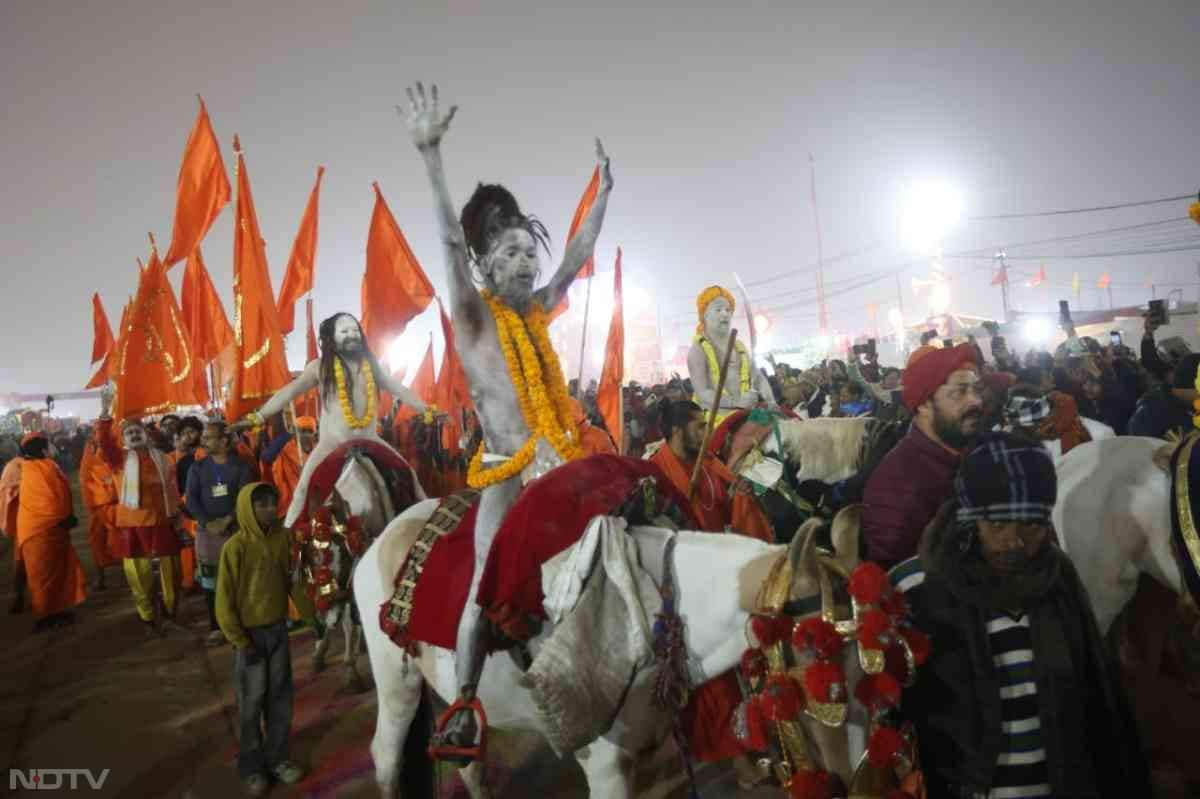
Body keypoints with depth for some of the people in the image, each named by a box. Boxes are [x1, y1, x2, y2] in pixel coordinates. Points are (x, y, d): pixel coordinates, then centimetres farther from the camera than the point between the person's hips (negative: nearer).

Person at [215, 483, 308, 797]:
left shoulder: (284, 537, -6)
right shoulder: (235, 547, -20)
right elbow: (224, 601, -14)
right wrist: (241, 642, -12)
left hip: (279, 628, 4)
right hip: (250, 633, -4)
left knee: (281, 697, 14)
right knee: (251, 703, 9)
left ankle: (276, 757, 31)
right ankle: (251, 766, 27)